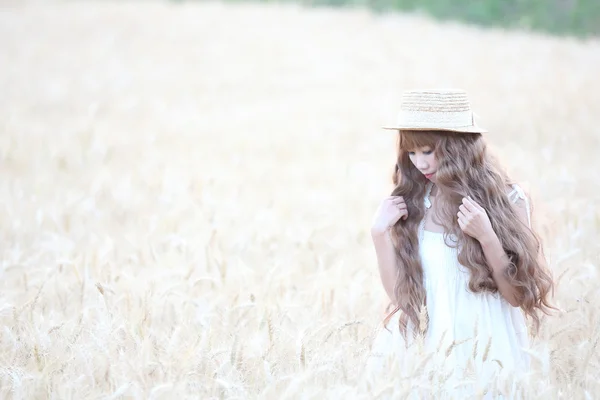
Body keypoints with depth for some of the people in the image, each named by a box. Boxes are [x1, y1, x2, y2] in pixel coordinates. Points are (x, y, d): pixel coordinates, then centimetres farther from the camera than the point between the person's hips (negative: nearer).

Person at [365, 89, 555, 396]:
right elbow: (399, 294, 2)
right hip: (422, 347, 2)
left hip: (486, 348, -2)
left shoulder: (505, 199, -7)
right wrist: (379, 233, -9)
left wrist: (486, 236, -19)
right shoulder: (410, 203, 0)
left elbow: (520, 295, -7)